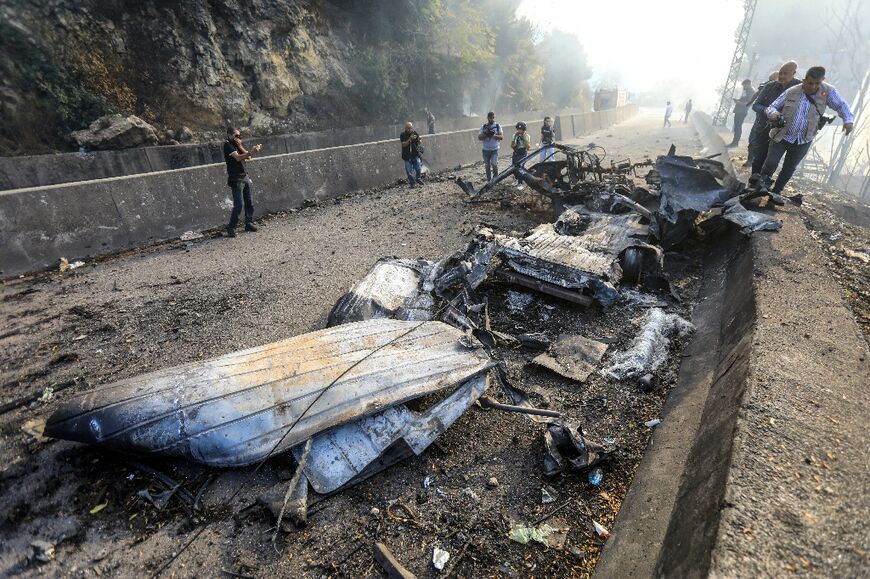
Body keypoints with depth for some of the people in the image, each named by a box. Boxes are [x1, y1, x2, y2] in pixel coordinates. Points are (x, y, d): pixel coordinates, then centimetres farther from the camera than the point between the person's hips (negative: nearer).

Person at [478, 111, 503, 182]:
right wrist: (485, 132, -18)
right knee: (487, 166, 9)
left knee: (494, 164, -15)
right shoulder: (484, 127, 4)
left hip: (495, 150, -2)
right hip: (486, 150, 2)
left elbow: (502, 137, -5)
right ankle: (489, 180, 20)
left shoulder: (498, 126, 1)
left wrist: (494, 135, -20)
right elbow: (479, 138, -2)